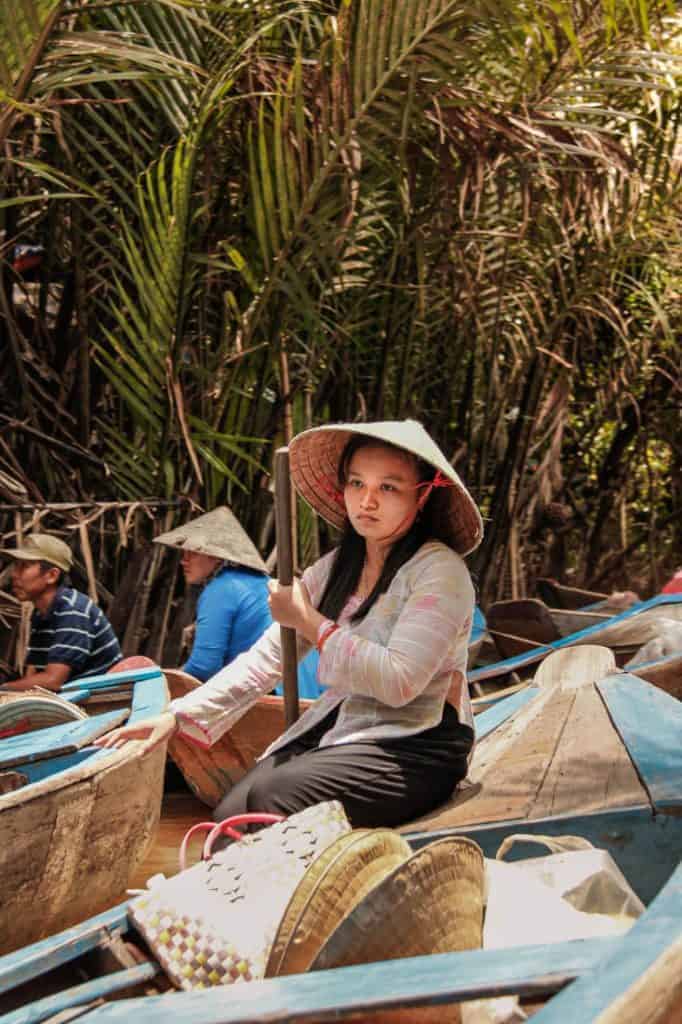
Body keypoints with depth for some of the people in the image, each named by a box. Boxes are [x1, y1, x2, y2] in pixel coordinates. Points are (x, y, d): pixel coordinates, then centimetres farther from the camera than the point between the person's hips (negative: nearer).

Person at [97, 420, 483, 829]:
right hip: (337, 728, 6)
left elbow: (398, 683, -21)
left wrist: (310, 622, -15)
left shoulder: (439, 570, -12)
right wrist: (179, 716, -4)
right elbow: (266, 657, 6)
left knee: (269, 796, -24)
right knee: (231, 815, -13)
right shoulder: (336, 568, 10)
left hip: (416, 749, -6)